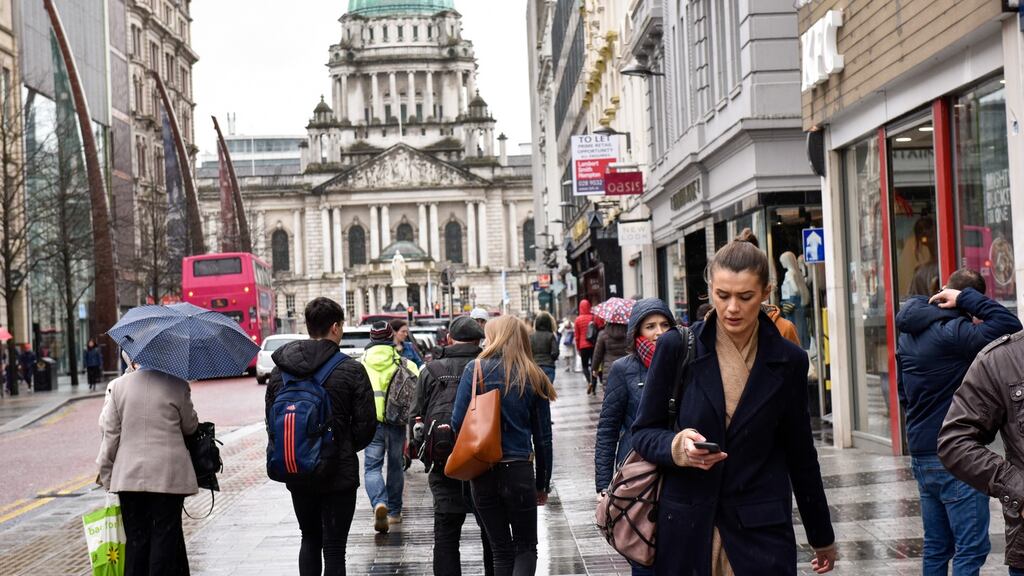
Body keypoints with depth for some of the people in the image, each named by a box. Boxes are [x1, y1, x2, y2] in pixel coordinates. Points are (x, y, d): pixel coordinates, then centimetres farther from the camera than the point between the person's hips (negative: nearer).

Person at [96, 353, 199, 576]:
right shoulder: (177, 386, -5)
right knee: (166, 535, 5)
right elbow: (190, 426, 6)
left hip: (130, 476, 1)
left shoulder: (117, 386, -2)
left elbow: (109, 434, 0)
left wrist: (106, 474, 9)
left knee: (136, 537, 9)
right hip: (169, 475, -1)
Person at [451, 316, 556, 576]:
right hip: (519, 471, 0)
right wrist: (543, 484, 14)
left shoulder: (475, 369, -3)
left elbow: (458, 422, -7)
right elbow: (543, 437, 5)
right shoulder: (534, 377, 2)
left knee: (501, 550, 14)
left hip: (483, 473, 0)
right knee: (525, 547, 12)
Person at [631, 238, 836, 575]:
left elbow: (799, 452, 10)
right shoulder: (677, 347, -4)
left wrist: (822, 536, 16)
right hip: (685, 526, 0)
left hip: (761, 530, 1)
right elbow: (643, 432, 2)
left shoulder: (789, 361, 0)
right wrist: (675, 447, -21)